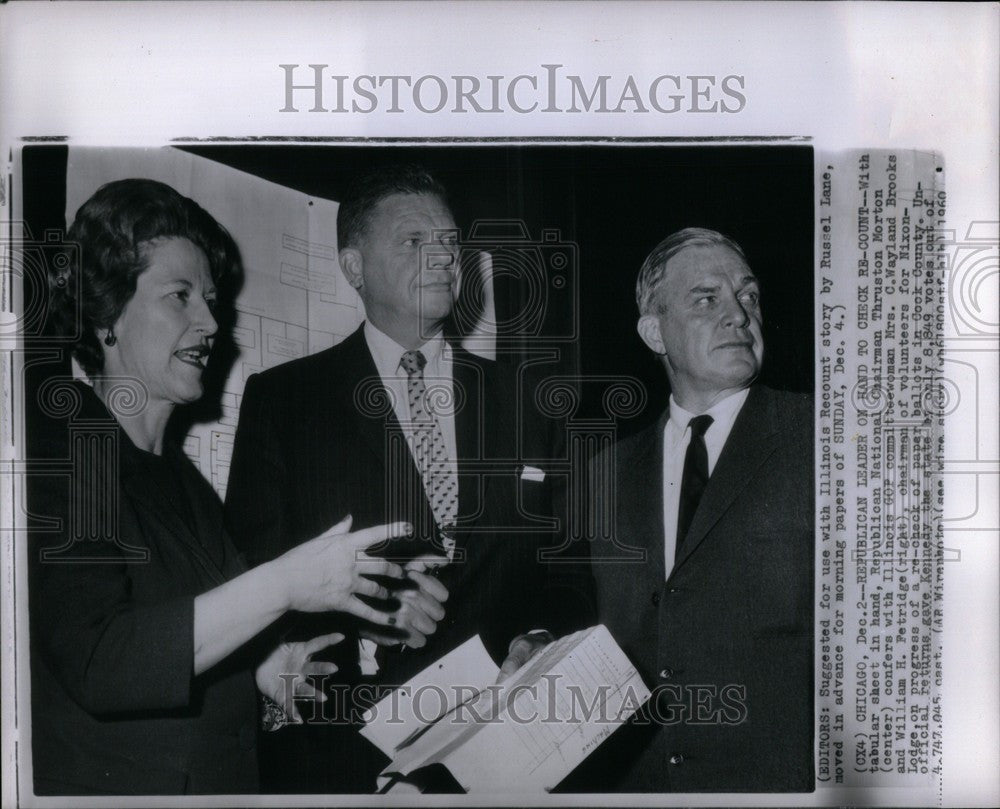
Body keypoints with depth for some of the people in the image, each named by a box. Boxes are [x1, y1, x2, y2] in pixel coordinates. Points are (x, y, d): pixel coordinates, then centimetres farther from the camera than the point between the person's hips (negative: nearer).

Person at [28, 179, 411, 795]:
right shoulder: (55, 449, -15)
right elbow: (96, 665, -26)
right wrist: (284, 584, -30)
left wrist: (257, 671, 1)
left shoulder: (186, 479, 9)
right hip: (107, 786, -7)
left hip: (225, 780, 7)